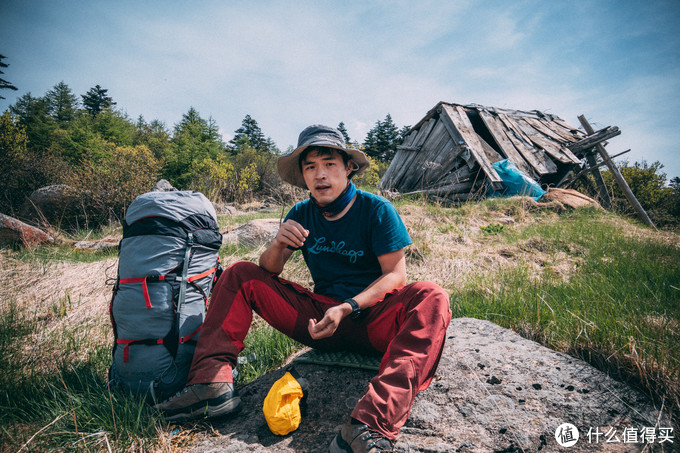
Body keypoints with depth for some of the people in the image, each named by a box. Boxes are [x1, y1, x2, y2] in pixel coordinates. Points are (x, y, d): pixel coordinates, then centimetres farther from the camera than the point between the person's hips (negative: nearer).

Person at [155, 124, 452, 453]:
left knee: (432, 298, -33)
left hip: (373, 318, -3)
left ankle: (372, 423, -45)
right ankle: (212, 384, -15)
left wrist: (348, 308, -23)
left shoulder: (377, 210, -6)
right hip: (320, 318, 4)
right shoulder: (302, 214, 5)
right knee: (240, 274, -2)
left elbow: (395, 274, -10)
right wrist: (278, 244, -20)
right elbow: (269, 270, 3)